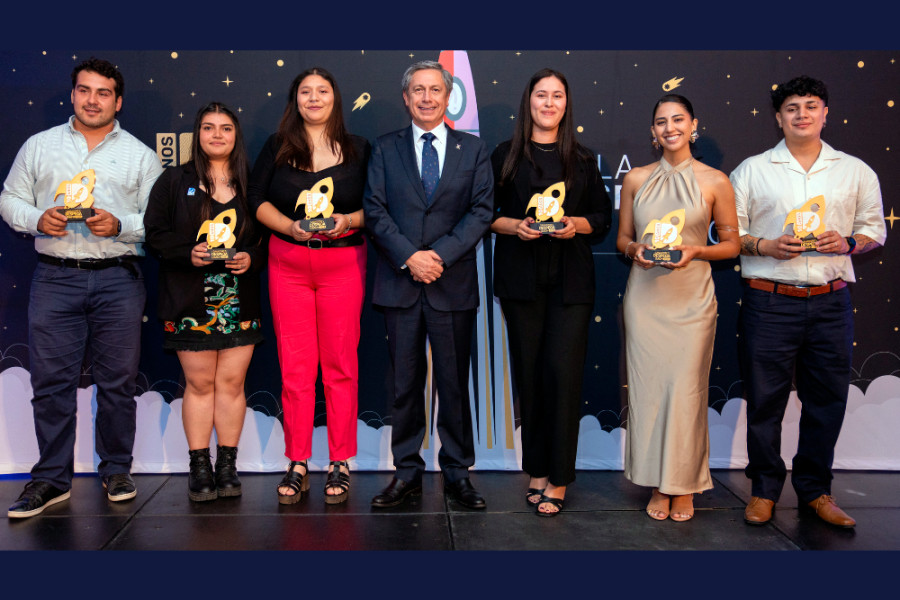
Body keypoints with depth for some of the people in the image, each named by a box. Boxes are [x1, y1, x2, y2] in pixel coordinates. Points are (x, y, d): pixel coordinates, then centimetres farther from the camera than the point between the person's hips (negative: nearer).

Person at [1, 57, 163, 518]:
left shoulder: (139, 155, 10)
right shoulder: (39, 146, 14)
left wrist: (119, 225, -13)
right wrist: (37, 219, -6)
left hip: (118, 279, 0)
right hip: (55, 277, 1)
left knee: (118, 380, 4)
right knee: (51, 381, 1)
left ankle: (116, 470, 19)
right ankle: (51, 479, 12)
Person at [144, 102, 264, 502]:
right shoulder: (174, 181, 6)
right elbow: (154, 232, 2)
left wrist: (252, 258, -10)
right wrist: (188, 252, -14)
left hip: (239, 301, 1)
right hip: (191, 302, -1)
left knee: (232, 382, 3)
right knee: (199, 383, 4)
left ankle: (227, 466, 13)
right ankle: (199, 468, 12)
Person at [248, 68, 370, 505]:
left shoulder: (358, 149, 8)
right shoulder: (277, 146, 10)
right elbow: (257, 199, 6)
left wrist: (348, 220, -14)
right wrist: (289, 226, -11)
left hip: (343, 263, -1)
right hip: (288, 263, 1)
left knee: (340, 364, 1)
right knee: (294, 365, 1)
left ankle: (340, 464, 11)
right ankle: (297, 464, 11)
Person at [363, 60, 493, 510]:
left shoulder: (473, 149, 9)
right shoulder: (385, 149, 10)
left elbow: (481, 211, 0)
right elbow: (374, 210, 1)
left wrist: (441, 255, -12)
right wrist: (409, 256, -12)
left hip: (453, 283, 0)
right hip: (399, 283, 1)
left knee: (454, 383, 6)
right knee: (404, 383, 6)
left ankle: (457, 472, 18)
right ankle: (407, 472, 17)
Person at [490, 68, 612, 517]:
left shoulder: (583, 159, 12)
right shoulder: (506, 156, 9)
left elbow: (603, 216, 12)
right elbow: (485, 213, 7)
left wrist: (576, 224, -8)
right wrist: (515, 225, -11)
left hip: (570, 278, 0)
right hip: (521, 277, 0)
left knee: (563, 371, -8)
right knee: (529, 372, 3)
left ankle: (557, 478, 1)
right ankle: (536, 469, 16)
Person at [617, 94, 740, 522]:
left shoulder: (715, 181, 1)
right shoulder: (636, 178, 8)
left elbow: (732, 244, 5)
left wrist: (695, 251, -13)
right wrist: (635, 249, -8)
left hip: (691, 297, -2)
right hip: (644, 295, 2)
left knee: (686, 386, -1)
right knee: (648, 385, 2)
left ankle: (684, 486, 15)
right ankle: (659, 485, 16)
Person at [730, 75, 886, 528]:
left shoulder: (856, 172, 11)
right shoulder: (751, 170, 7)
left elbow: (875, 228, 14)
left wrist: (847, 242, -7)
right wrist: (764, 246, -12)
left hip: (830, 303, 2)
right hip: (769, 301, -2)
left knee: (827, 398, 7)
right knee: (765, 398, 3)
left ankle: (814, 489, 24)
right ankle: (764, 488, 19)